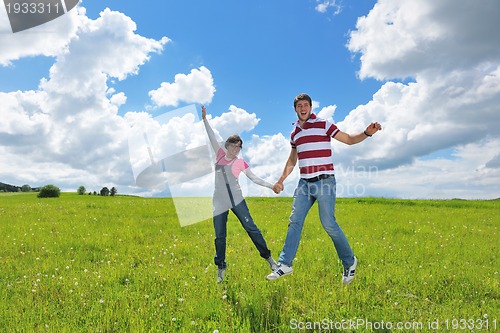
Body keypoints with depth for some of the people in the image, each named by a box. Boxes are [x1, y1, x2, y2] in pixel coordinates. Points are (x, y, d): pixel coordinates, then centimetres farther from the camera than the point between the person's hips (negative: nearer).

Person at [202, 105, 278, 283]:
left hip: (236, 200, -2)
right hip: (219, 202, 2)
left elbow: (254, 178, 3)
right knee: (220, 236, 5)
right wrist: (204, 119, -1)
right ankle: (220, 268, 19)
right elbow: (212, 137, 4)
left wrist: (271, 186, -5)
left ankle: (268, 257, 9)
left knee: (251, 228, -2)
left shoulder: (240, 162, 2)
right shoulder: (220, 154, 8)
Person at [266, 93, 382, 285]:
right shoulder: (295, 133, 15)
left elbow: (349, 139, 3)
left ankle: (349, 262, 15)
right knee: (294, 221, 2)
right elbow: (291, 161, 24)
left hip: (324, 182, -5)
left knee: (328, 223, -6)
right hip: (304, 183, 5)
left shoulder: (323, 125, 0)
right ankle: (285, 264, 9)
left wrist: (367, 133, -15)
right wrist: (281, 180, 19)